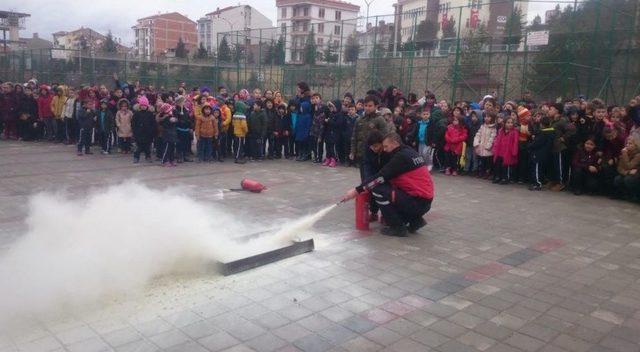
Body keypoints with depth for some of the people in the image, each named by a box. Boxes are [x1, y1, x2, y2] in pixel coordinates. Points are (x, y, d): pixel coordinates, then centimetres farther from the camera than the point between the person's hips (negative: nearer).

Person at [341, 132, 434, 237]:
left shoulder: (401, 156, -15)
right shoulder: (409, 152, 14)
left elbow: (381, 177, -18)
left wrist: (357, 190, -12)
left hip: (417, 202, -10)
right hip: (425, 202, 10)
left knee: (378, 190, -12)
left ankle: (398, 227, -2)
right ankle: (415, 220, 16)